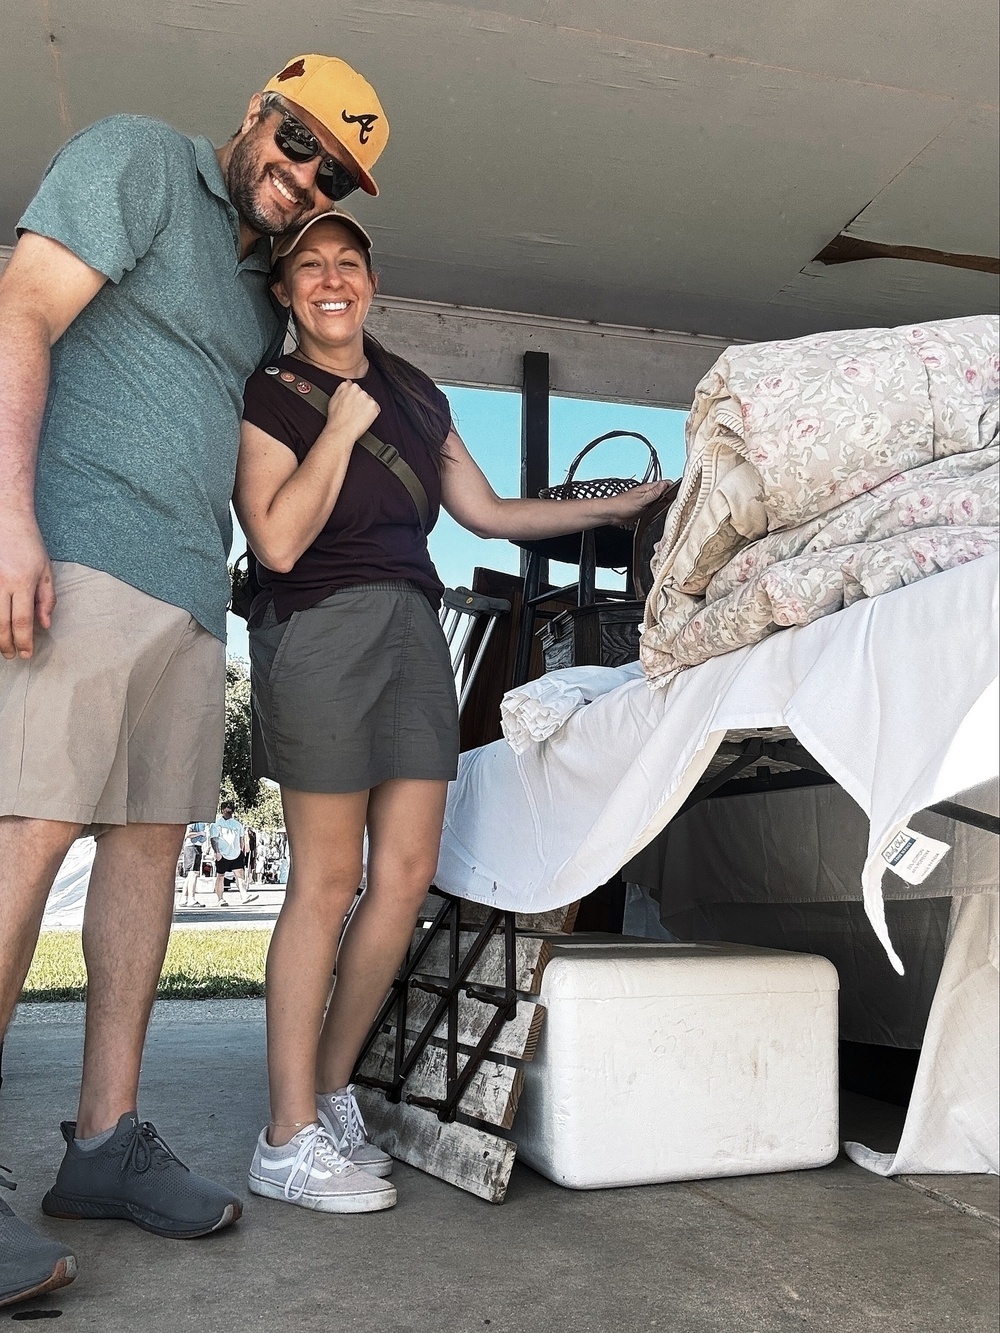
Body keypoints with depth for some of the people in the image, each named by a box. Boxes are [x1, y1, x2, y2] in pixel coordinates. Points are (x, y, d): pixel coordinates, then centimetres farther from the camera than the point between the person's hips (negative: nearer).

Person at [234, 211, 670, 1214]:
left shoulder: (413, 391, 20)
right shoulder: (269, 395, 2)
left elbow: (486, 512, 24)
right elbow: (279, 539, -11)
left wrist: (613, 508, 25)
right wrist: (342, 426, -7)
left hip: (413, 624, 6)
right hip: (320, 625, -6)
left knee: (406, 874, 1)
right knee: (327, 878, -7)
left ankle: (329, 1091, 16)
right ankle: (290, 1139, 2)